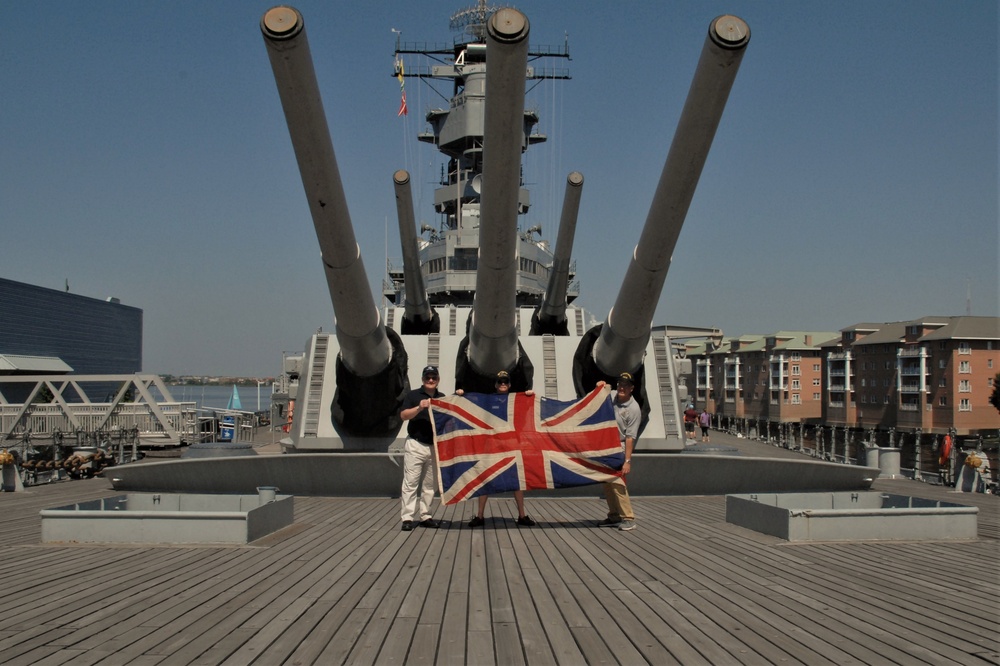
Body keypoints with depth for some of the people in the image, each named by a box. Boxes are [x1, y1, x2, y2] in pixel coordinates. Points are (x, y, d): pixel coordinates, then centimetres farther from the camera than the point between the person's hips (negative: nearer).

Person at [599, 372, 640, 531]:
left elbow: (630, 437, -19)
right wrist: (601, 385, 2)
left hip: (619, 447, -7)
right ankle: (614, 517, 21)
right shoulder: (612, 397, 3)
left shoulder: (634, 409, -15)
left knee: (617, 483, -16)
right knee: (607, 483, 11)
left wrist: (627, 460, -23)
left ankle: (628, 519, -10)